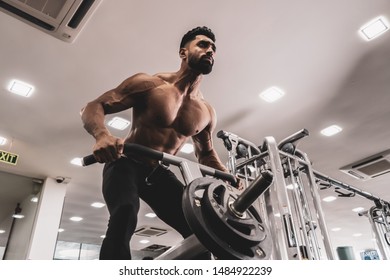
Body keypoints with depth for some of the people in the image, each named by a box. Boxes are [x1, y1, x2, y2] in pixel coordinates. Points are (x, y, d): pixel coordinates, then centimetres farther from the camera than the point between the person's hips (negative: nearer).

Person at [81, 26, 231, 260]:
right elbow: (93, 107, -13)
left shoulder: (206, 113, 1)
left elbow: (207, 154, 16)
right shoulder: (148, 84, -12)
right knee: (124, 216, -35)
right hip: (126, 164, -4)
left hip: (161, 173, 5)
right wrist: (102, 135, -37)